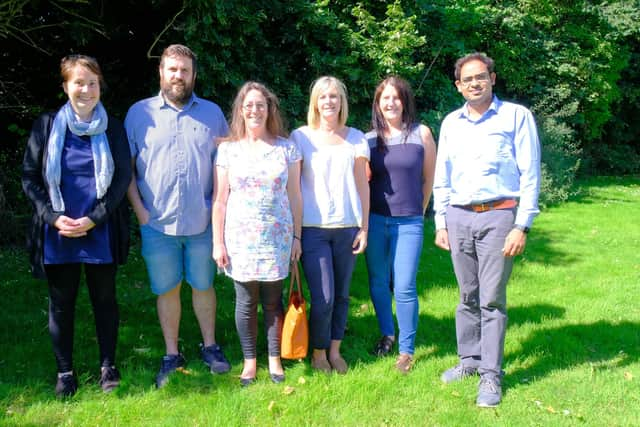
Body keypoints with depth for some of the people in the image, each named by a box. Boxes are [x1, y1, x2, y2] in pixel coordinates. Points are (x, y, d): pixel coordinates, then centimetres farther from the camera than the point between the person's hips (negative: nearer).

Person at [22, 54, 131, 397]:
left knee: (104, 298, 10)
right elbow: (30, 177, 2)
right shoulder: (46, 126, 1)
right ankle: (64, 371, 22)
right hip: (57, 233, 1)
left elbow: (122, 178, -2)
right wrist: (54, 217, -10)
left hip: (101, 233, 0)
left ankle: (108, 366, 24)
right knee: (61, 302, 9)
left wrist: (94, 219, -12)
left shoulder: (113, 128, 1)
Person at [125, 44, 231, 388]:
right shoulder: (139, 113, 2)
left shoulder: (212, 113, 6)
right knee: (166, 289, 9)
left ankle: (210, 347, 28)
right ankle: (171, 355, 22)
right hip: (157, 224, 0)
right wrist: (140, 210, -5)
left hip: (202, 222, 1)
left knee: (203, 285, 12)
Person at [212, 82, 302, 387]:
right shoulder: (228, 150, 2)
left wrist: (297, 236, 4)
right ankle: (249, 361, 22)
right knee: (246, 302, 6)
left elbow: (295, 196, 6)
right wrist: (218, 243, -1)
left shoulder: (286, 148, 3)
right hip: (240, 238, 0)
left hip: (277, 239, 0)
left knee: (273, 301, 6)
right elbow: (220, 200, 2)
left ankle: (275, 360, 22)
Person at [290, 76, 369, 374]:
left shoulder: (355, 138, 7)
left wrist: (364, 227, 5)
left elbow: (362, 185, 9)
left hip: (347, 227, 3)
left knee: (341, 295, 9)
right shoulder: (300, 137, 0)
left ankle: (335, 350, 26)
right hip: (312, 228, -3)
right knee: (323, 298, -6)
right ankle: (318, 352, 17)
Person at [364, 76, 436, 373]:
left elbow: (429, 178, 7)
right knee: (378, 282, 11)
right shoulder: (369, 139, 4)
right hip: (375, 220, 2)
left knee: (404, 287, -4)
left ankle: (407, 350, 10)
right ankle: (387, 334, 32)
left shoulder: (421, 134, -1)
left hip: (408, 223, -2)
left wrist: (419, 211, 10)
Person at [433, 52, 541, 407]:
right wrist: (441, 224, 11)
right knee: (468, 296, 11)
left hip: (498, 216, -4)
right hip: (459, 217, 4)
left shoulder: (516, 116, -1)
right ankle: (469, 359, 24)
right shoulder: (451, 123, 12)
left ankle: (491, 375, 6)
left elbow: (530, 175, -4)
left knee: (492, 300, -3)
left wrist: (522, 227, -10)